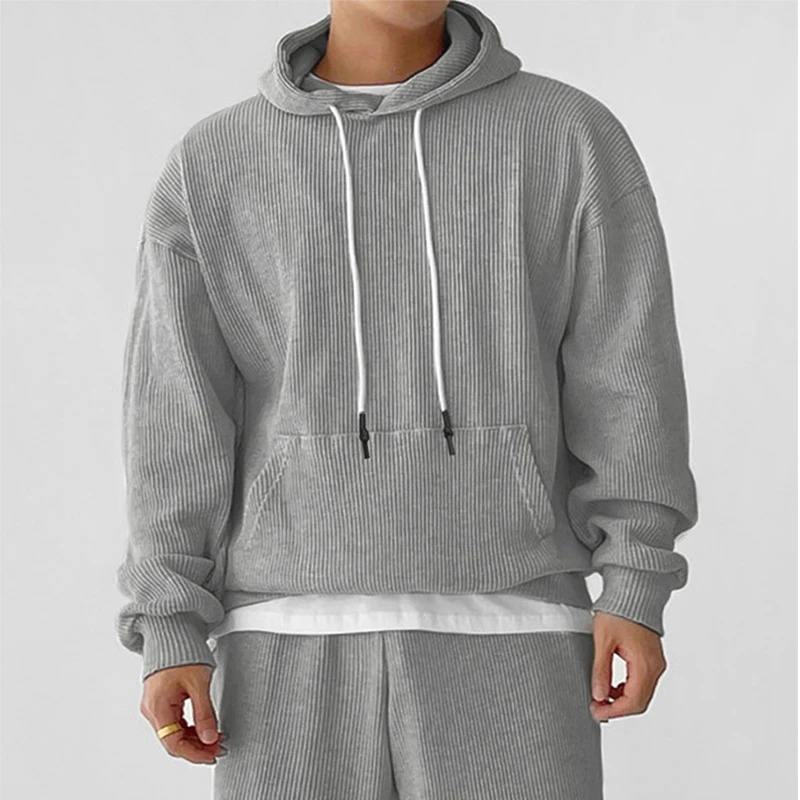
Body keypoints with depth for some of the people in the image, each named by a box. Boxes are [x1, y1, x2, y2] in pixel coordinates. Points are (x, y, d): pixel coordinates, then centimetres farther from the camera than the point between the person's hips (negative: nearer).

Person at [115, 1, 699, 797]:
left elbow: (625, 373, 0)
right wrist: (169, 635, -6)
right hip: (299, 638, 1)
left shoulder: (573, 136, 4)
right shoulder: (210, 169, 6)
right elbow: (177, 420, 1)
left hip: (502, 632, -1)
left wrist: (635, 593, -8)